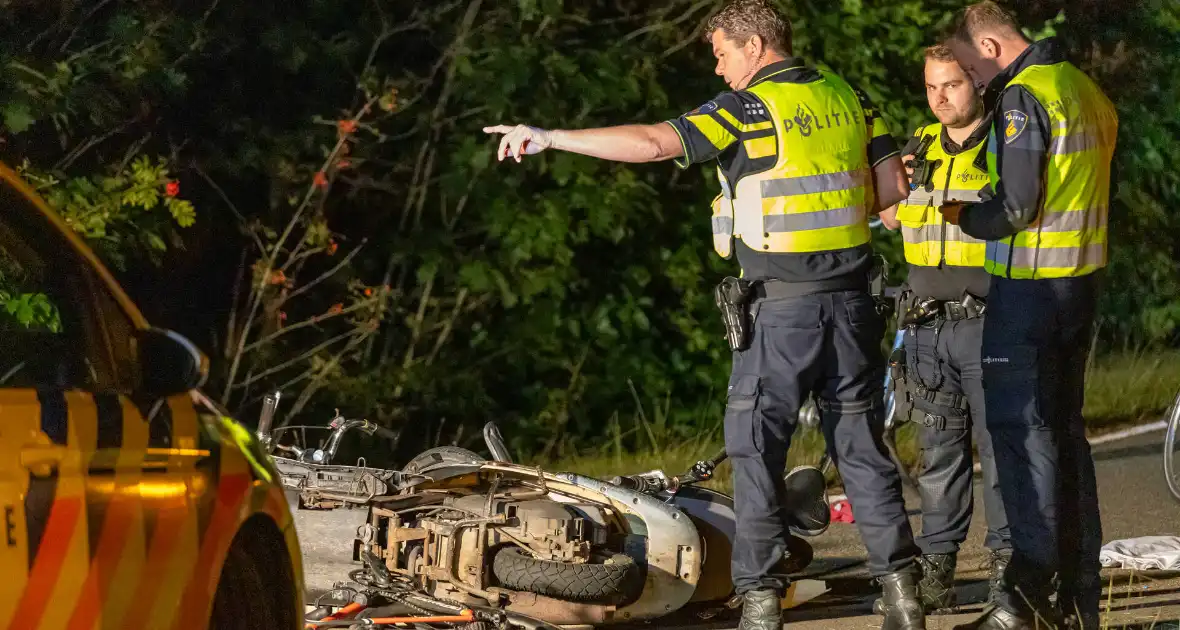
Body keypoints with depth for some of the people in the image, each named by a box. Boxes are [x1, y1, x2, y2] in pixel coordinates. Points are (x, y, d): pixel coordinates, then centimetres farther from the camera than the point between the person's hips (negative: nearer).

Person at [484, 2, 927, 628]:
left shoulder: (746, 109, -9)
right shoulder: (846, 98, 9)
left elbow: (650, 142, -18)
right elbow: (891, 186, 11)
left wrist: (549, 137, -15)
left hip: (782, 306, -6)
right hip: (851, 296, 6)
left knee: (754, 444, 2)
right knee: (860, 442, 11)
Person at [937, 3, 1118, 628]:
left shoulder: (1022, 97, -15)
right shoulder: (1084, 89, 13)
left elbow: (1017, 207, -20)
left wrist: (962, 217, -2)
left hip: (1030, 287, -9)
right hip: (1084, 275, 9)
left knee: (1020, 426, -7)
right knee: (1064, 424, 14)